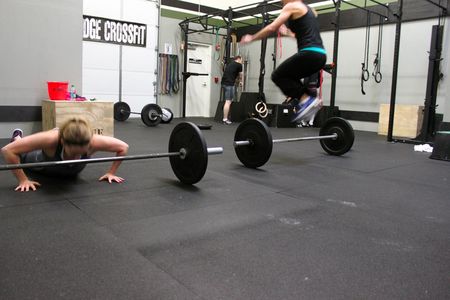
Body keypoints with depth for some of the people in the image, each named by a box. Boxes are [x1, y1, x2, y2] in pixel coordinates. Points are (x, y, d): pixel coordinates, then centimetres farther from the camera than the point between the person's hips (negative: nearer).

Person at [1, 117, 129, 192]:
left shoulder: (93, 142, -46)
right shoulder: (51, 139, -51)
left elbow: (123, 147, -29)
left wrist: (111, 172, -25)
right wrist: (23, 180, -39)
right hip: (44, 163, -1)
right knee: (25, 157, 36)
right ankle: (18, 137, 65)